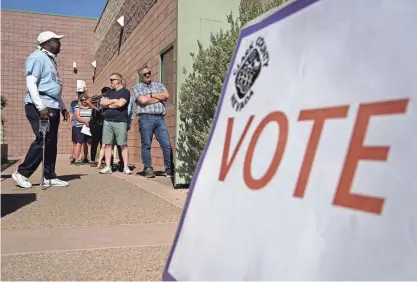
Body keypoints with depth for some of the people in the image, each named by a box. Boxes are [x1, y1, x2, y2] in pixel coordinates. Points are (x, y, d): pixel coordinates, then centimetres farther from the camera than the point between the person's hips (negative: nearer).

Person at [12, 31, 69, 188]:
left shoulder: (50, 60, 22)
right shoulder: (37, 57, -7)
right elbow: (31, 83, -17)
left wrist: (62, 107, 22)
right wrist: (41, 107, -23)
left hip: (53, 107, 9)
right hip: (39, 107, -9)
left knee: (51, 143, 7)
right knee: (43, 141, -11)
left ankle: (49, 177, 11)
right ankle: (22, 173, 0)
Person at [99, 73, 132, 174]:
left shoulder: (125, 92, 1)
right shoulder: (109, 92, 20)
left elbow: (120, 104, -14)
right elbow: (101, 103, 7)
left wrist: (108, 104, 0)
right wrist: (114, 100, -2)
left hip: (120, 121, -5)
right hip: (107, 121, 6)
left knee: (123, 145, -5)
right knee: (108, 144, 2)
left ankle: (126, 167, -2)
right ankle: (108, 167, 5)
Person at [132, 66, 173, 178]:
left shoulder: (159, 85, 22)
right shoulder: (137, 88, 11)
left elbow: (166, 95, 3)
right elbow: (142, 100, -7)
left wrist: (151, 95, 1)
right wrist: (159, 98, 2)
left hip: (160, 118, 2)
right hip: (146, 118, -2)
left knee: (167, 144, -5)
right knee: (146, 145, -2)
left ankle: (169, 169, 0)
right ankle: (148, 170, 5)